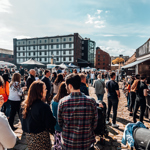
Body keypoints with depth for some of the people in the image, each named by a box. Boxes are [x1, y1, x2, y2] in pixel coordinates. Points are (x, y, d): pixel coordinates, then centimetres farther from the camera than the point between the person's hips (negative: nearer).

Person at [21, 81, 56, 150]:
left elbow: (23, 120, 8)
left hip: (28, 135, 7)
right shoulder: (44, 106, -28)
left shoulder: (24, 104, -5)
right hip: (40, 136, -6)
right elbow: (50, 124, -19)